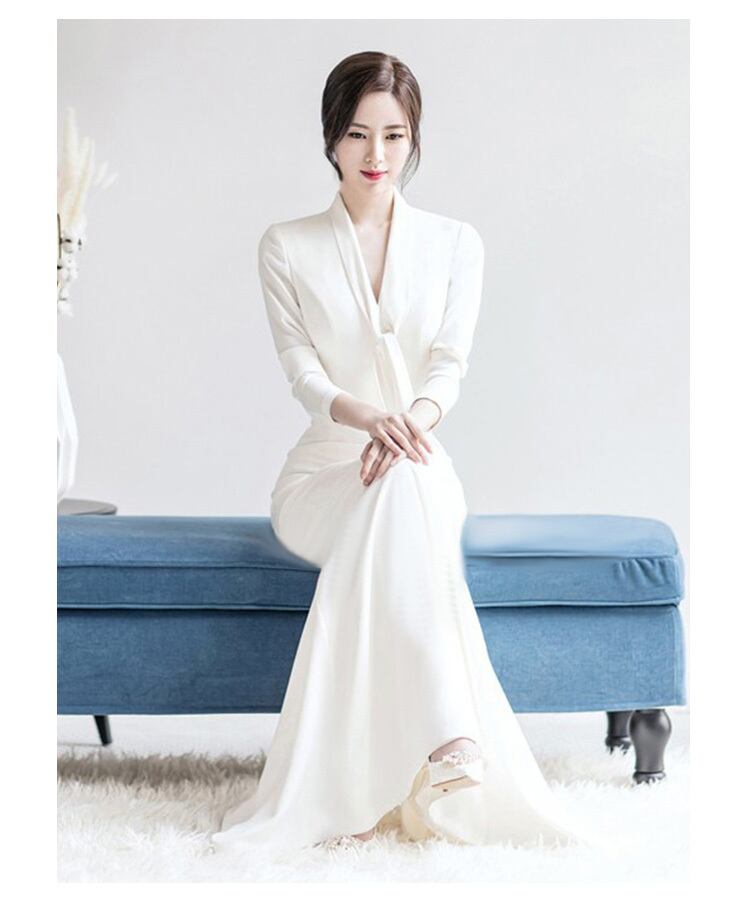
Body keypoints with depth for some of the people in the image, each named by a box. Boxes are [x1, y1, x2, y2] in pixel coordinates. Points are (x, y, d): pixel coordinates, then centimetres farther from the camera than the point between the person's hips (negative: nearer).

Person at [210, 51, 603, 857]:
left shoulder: (455, 243, 9)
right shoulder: (286, 247, 6)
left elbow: (450, 363, -4)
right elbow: (301, 369, -5)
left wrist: (413, 419, -29)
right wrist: (365, 415, -29)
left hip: (419, 473, 1)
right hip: (321, 476, -1)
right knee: (400, 497, -37)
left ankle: (347, 790, -42)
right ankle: (445, 736, -48)